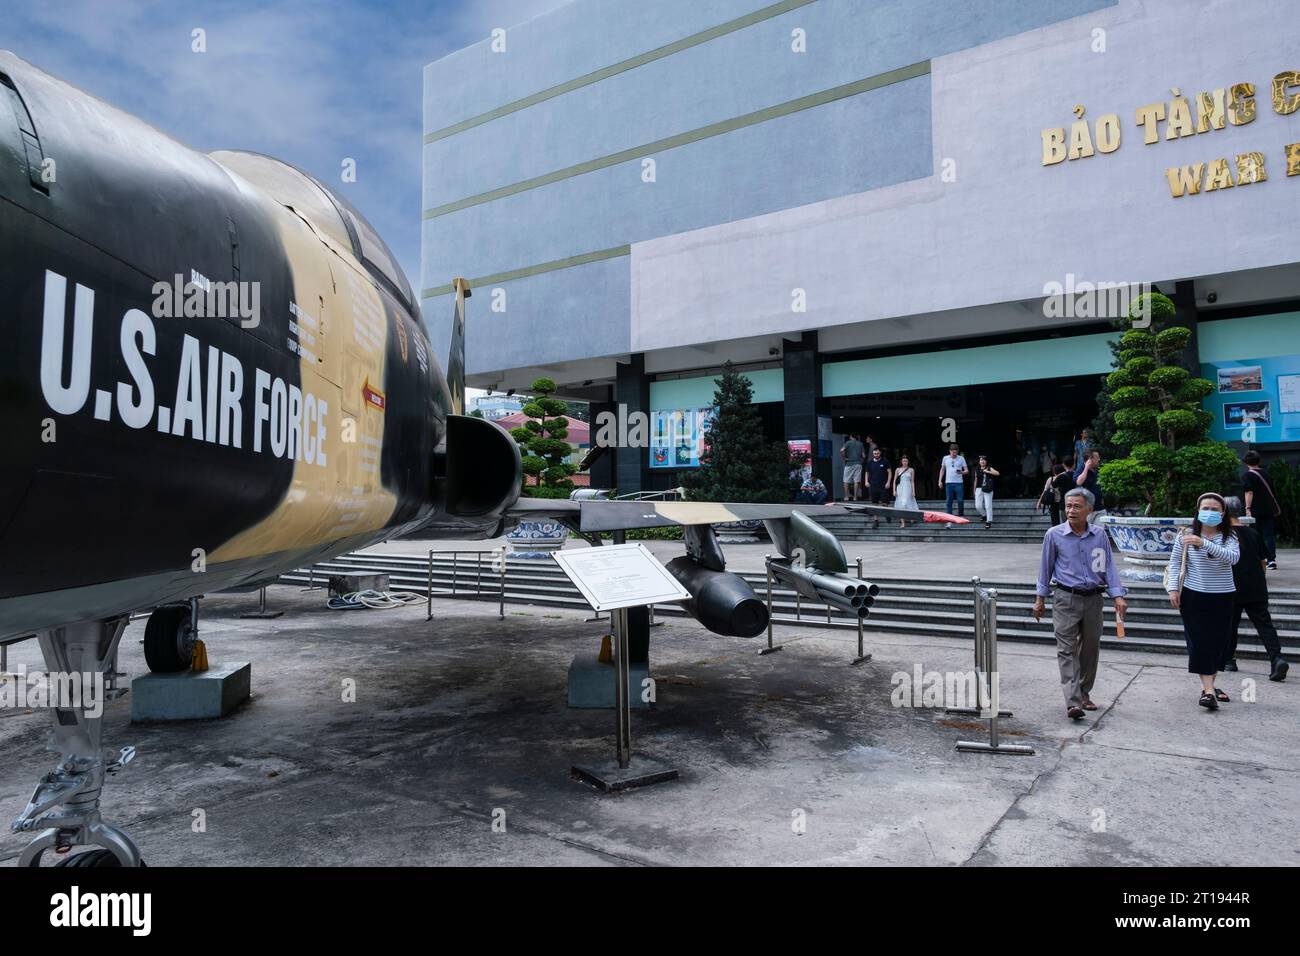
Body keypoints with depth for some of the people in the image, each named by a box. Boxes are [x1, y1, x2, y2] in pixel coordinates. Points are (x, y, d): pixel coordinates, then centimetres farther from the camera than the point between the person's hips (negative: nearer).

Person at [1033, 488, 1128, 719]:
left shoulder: (1099, 535, 3)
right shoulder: (1054, 535, -2)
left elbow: (1109, 566, 6)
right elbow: (1046, 567, 5)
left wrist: (1118, 595, -4)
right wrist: (1040, 598, 6)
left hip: (1093, 598, 3)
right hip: (1066, 598, -3)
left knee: (1091, 648, 12)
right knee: (1067, 649, -9)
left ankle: (1084, 693, 28)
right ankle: (1073, 702, -15)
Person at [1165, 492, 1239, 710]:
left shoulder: (1229, 536, -1)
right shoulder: (1186, 536, -2)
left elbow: (1232, 557, -21)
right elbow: (1175, 563, 3)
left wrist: (1204, 543, -32)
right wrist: (1173, 588, -5)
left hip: (1222, 597, 2)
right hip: (1193, 596, -2)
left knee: (1218, 642, 8)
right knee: (1200, 642, -6)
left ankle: (1208, 685, 24)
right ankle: (1208, 690, -7)